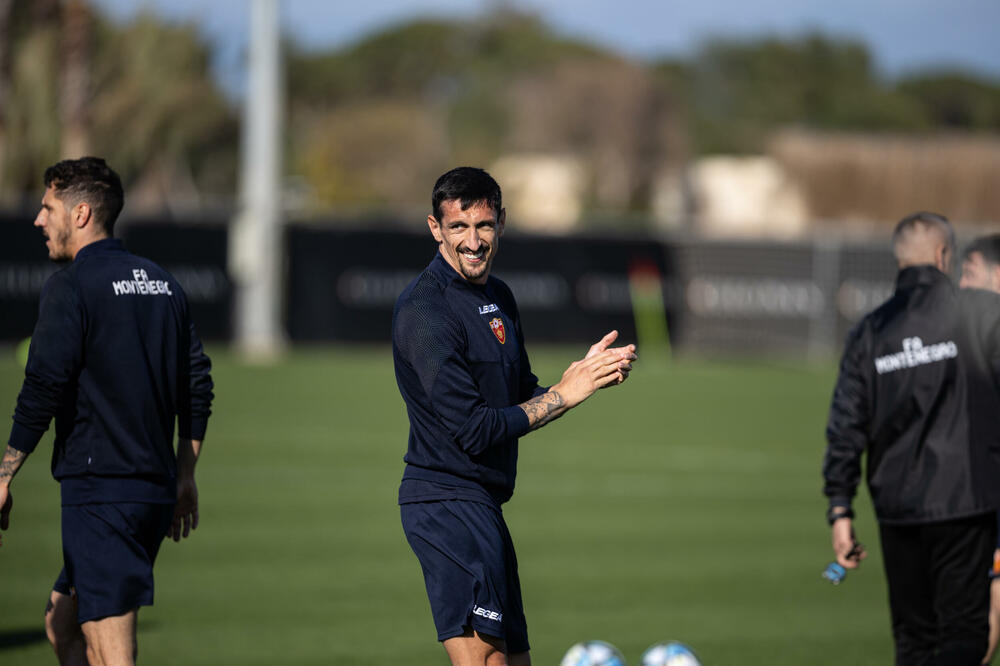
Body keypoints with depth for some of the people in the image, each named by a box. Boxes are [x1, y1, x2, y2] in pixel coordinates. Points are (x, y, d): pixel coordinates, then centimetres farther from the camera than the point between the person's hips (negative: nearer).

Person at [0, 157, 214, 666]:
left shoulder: (69, 287, -8)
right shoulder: (161, 283, 14)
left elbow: (43, 390, -14)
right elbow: (196, 385, 16)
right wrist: (184, 475, 22)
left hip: (98, 488, -8)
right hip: (156, 486, 8)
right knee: (62, 622, 18)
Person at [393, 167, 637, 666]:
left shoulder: (498, 297, 14)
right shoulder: (424, 310, -16)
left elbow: (522, 398, 20)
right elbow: (473, 429, -19)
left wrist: (585, 374, 3)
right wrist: (564, 395, -13)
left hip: (480, 506, 10)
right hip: (448, 504, -10)